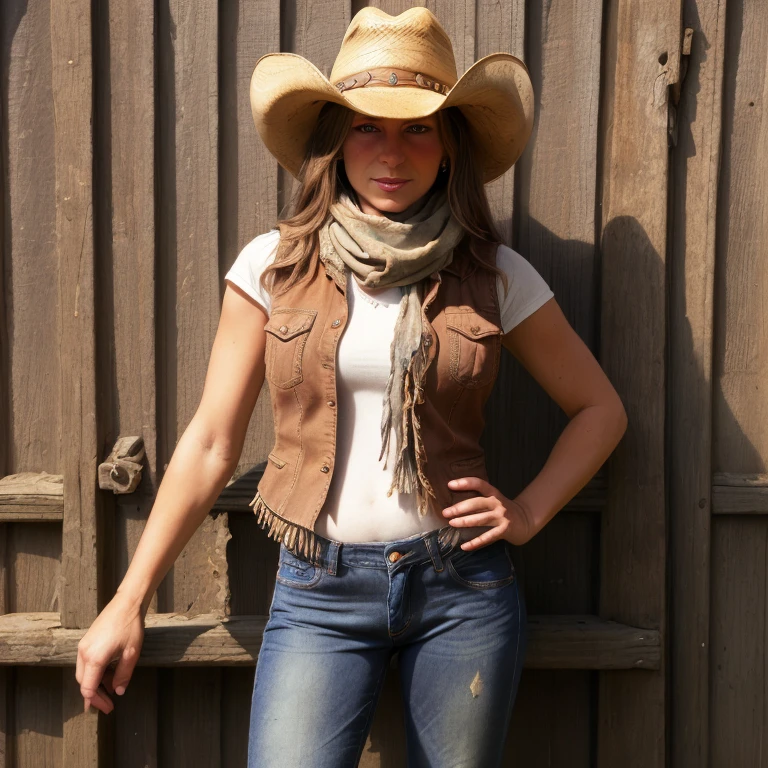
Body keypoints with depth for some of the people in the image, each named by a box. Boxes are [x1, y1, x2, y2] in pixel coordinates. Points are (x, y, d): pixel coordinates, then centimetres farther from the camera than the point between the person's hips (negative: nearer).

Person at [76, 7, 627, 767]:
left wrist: (529, 511, -3)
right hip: (319, 592, -1)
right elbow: (210, 445, 1)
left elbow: (599, 407, 11)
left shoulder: (495, 275, -1)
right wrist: (128, 601, 2)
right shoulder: (274, 265, -2)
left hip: (463, 588, 1)